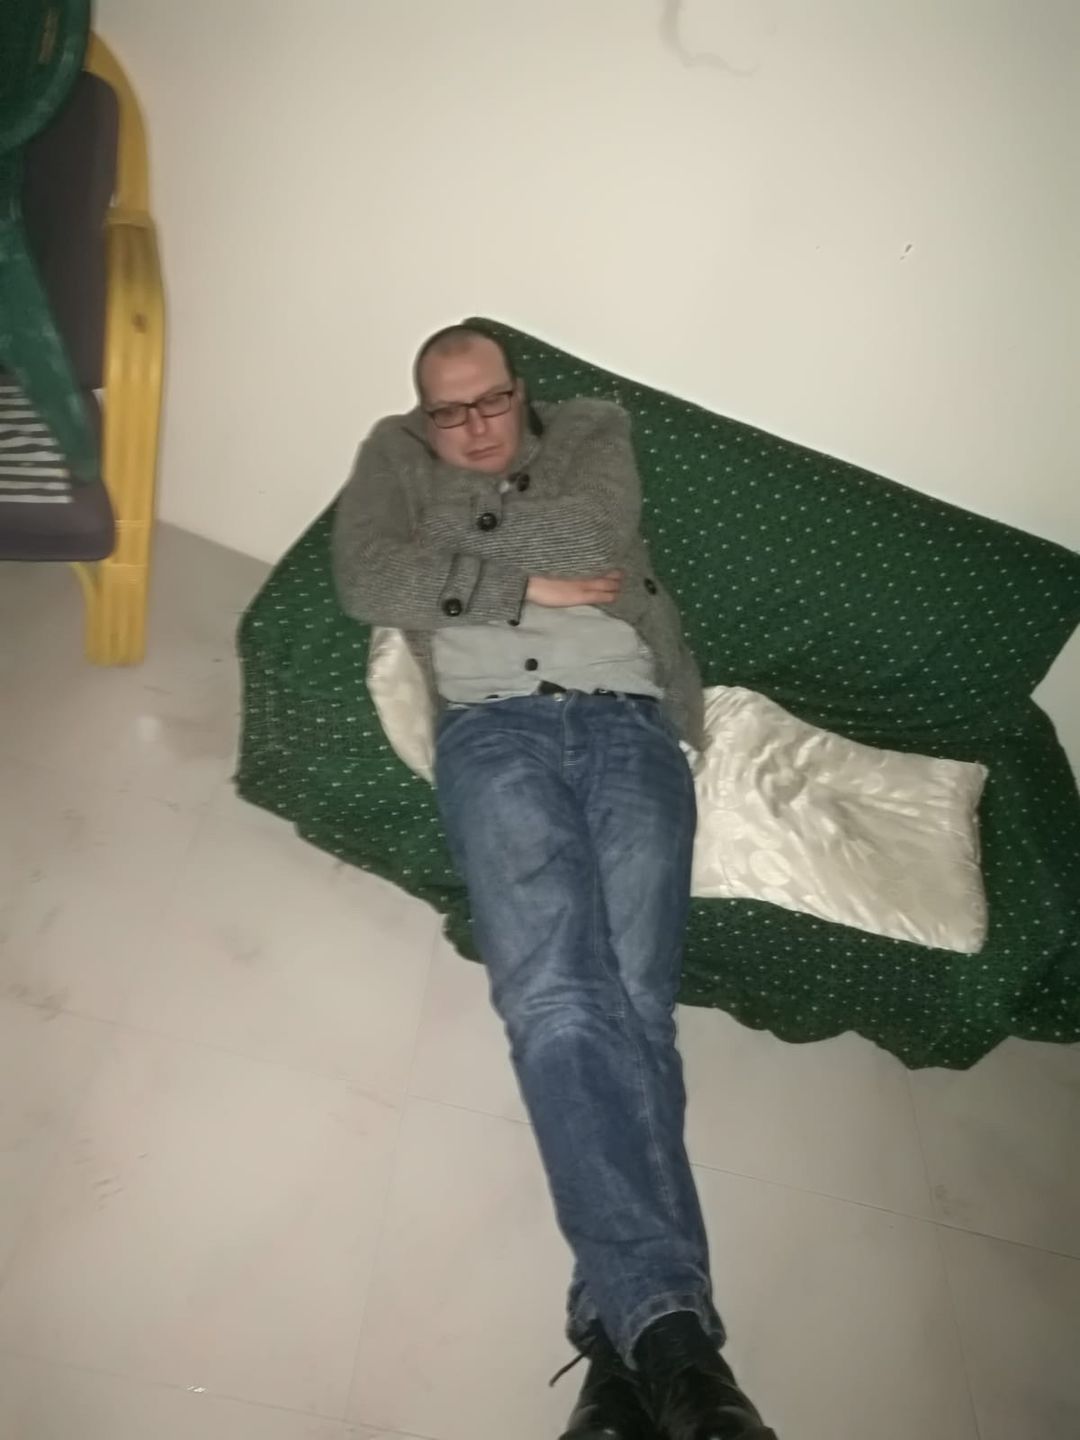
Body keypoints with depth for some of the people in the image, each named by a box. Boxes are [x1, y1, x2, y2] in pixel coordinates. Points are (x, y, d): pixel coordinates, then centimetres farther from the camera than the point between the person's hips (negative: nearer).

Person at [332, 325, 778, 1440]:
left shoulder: (593, 430, 26)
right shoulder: (396, 456, 24)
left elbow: (595, 534, 3)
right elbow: (365, 582, 3)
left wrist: (459, 550, 11)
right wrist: (533, 582, 2)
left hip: (629, 722, 1)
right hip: (495, 727, -1)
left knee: (633, 1001, -18)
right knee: (556, 999, -24)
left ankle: (629, 1345, -20)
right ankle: (671, 1332, -28)